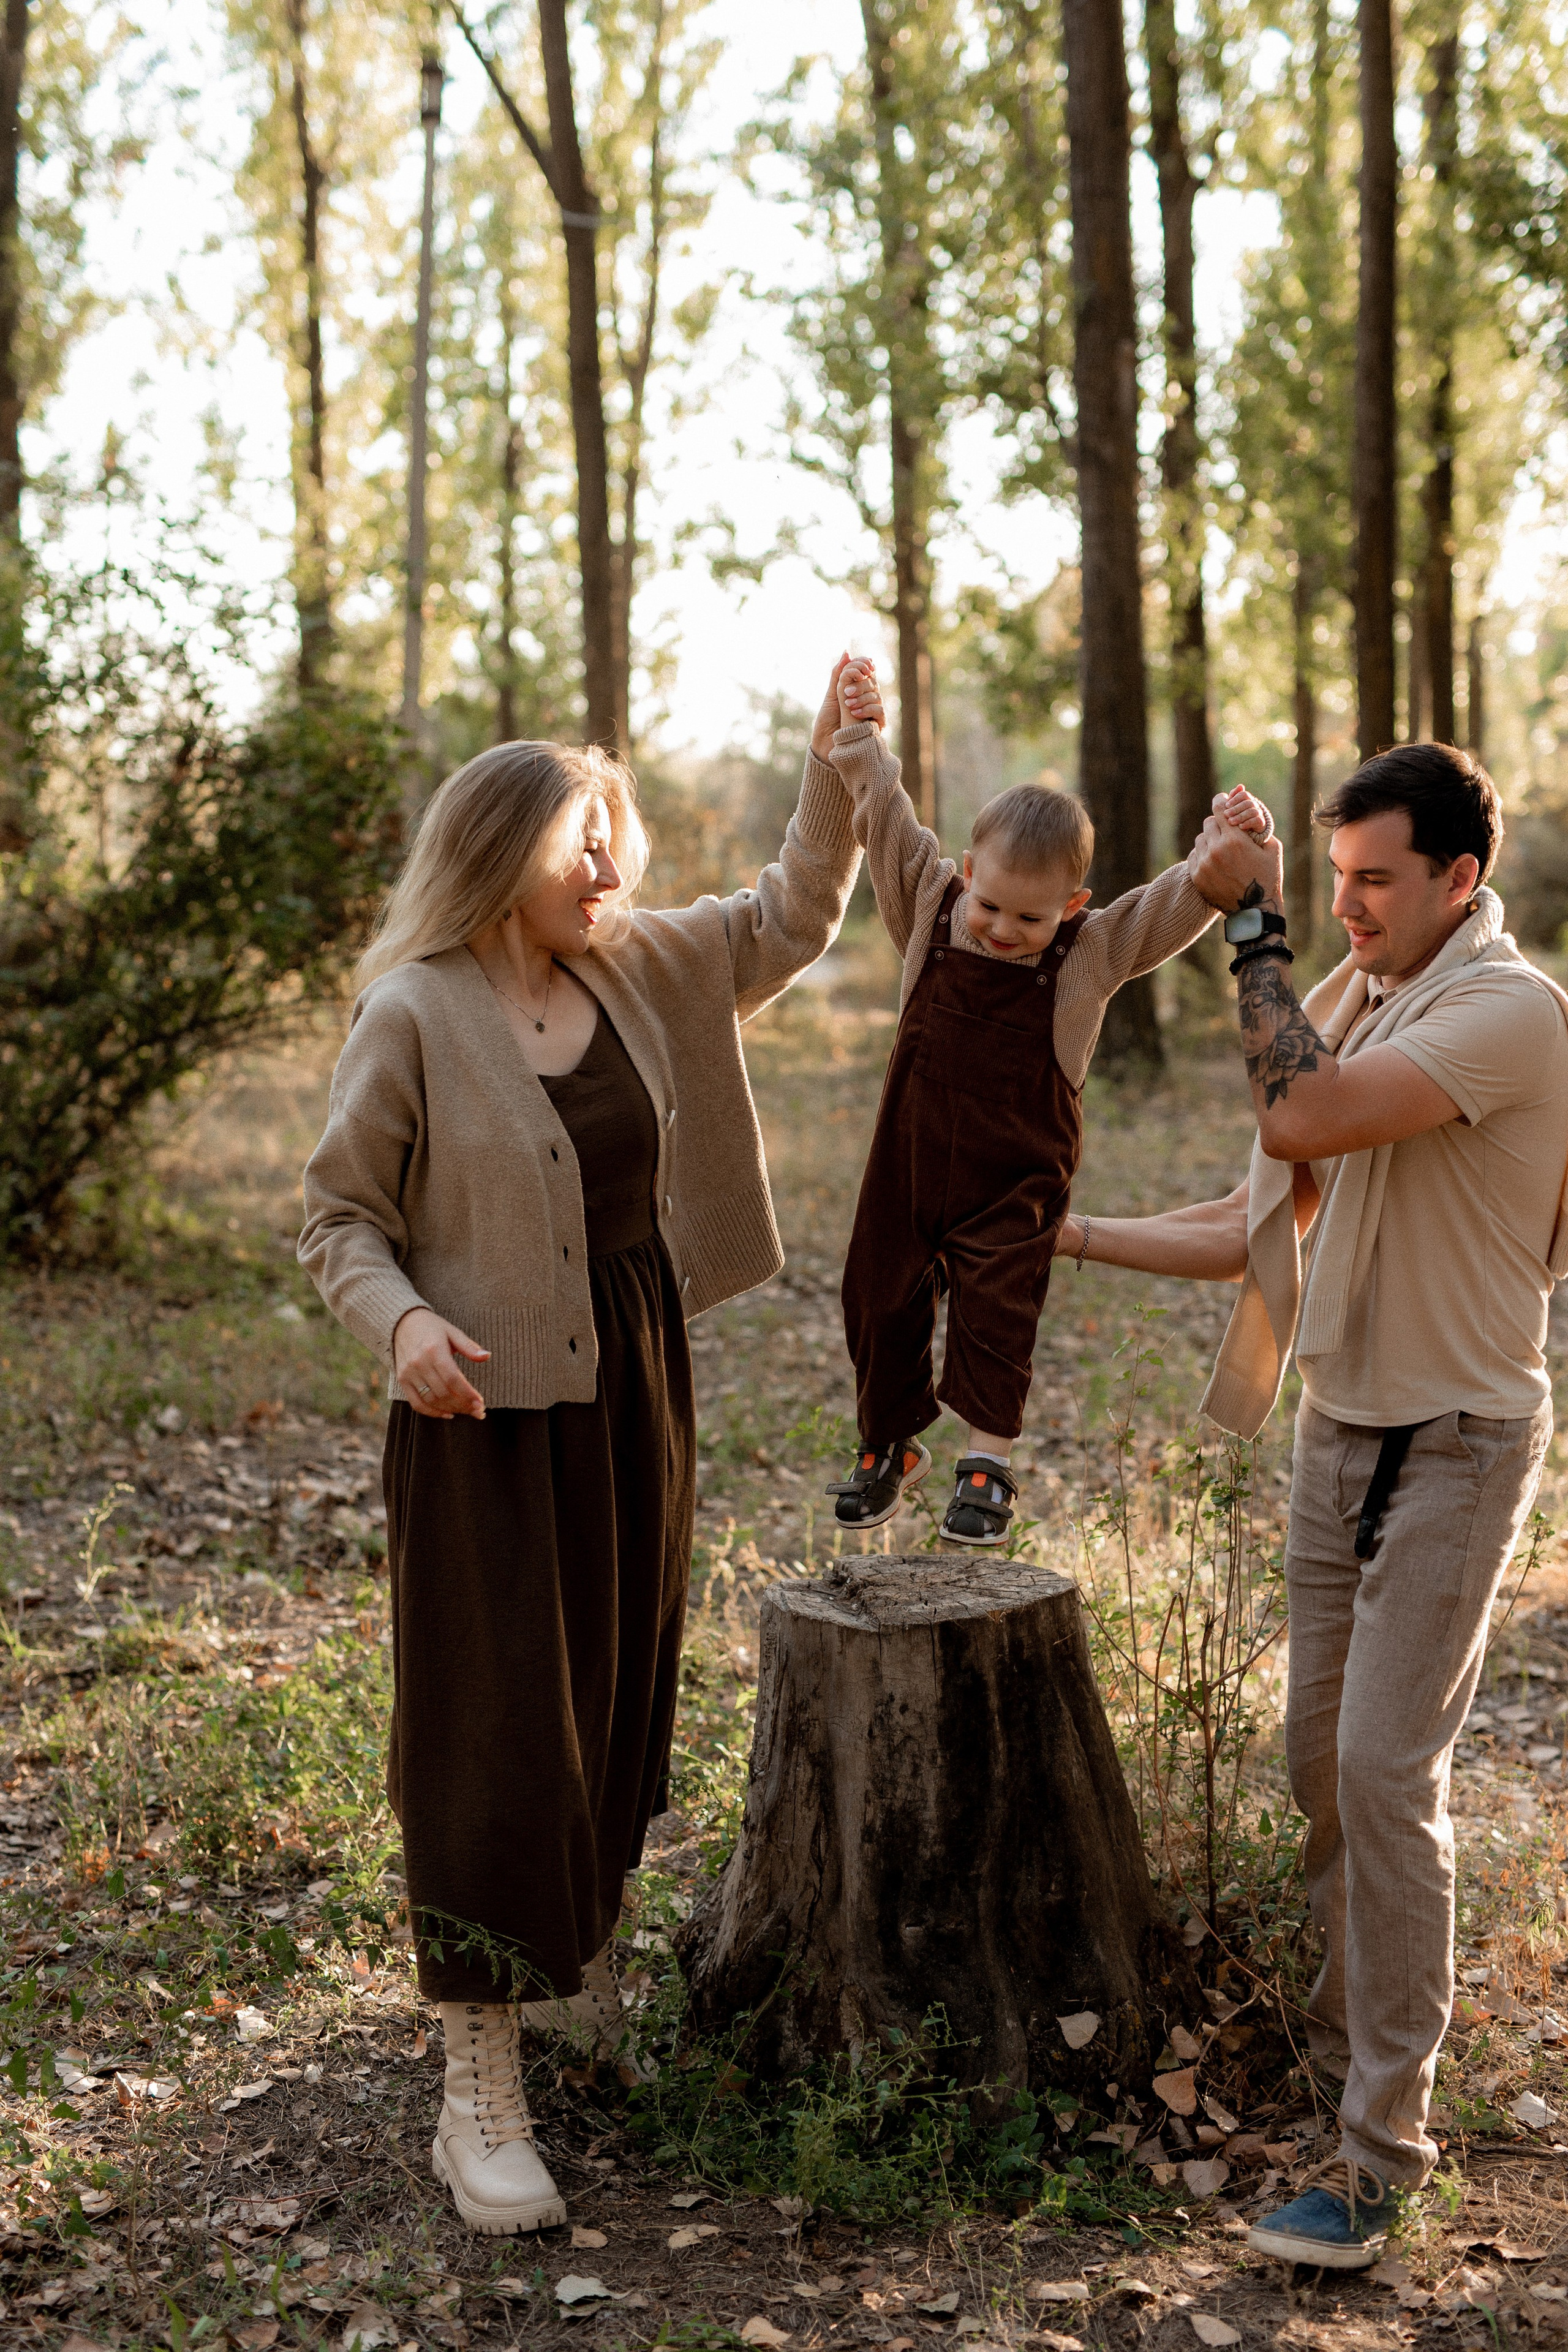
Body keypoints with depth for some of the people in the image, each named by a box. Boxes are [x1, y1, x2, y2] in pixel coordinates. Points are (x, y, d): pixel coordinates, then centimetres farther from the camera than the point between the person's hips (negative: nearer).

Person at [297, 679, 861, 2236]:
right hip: (491, 1408, -7)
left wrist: (835, 766, 4)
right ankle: (478, 2093, 5)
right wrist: (403, 1323, -25)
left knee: (620, 1697, 17)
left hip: (636, 1389, 7)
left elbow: (793, 916, 15)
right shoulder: (414, 1012, -11)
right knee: (493, 1728, -4)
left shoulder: (640, 971, 5)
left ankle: (578, 1972, 38)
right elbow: (339, 1213, -7)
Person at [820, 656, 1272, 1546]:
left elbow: (1188, 899, -14)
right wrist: (862, 736, -10)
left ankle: (990, 1458, 17)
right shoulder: (930, 911, -6)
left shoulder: (1094, 952, -10)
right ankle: (890, 1445, 32)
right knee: (882, 1302, 12)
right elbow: (886, 817, -3)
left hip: (1015, 1182, -3)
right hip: (910, 1163, 3)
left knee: (996, 1315, -2)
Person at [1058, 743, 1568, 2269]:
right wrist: (1066, 1237, 7)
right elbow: (1263, 1228, 12)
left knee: (1386, 1773, -10)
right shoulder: (1361, 1003, 10)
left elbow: (1299, 1120, -30)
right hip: (1337, 1429, 8)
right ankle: (1347, 2045, 28)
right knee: (1320, 1763, 12)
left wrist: (1254, 923, -20)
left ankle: (1382, 2143, -1)